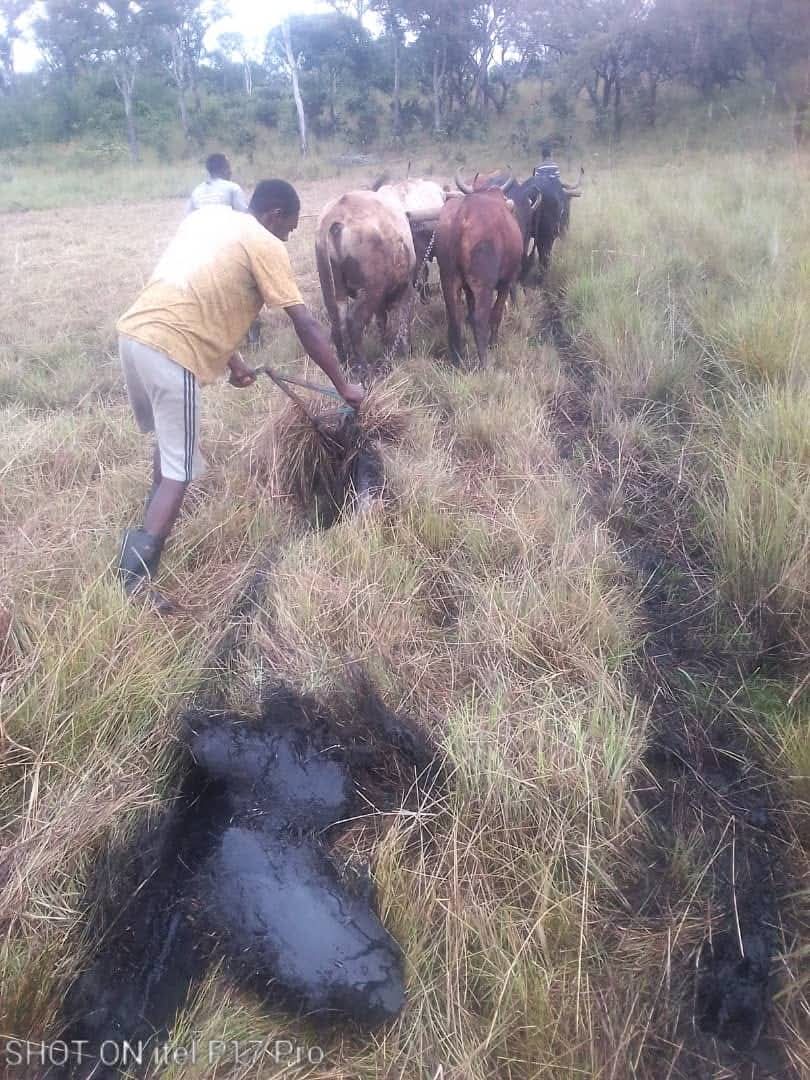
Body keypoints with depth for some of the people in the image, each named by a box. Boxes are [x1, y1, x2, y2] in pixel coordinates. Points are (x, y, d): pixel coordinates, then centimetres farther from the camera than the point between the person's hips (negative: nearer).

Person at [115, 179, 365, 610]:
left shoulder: (206, 216, 22)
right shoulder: (265, 246, 0)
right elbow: (306, 325, -4)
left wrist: (230, 359, 30)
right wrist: (343, 386, 3)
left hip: (134, 331, 8)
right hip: (171, 351, -8)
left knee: (169, 438, 29)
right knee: (179, 469, 0)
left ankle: (154, 527, 46)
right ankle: (134, 579, -5)